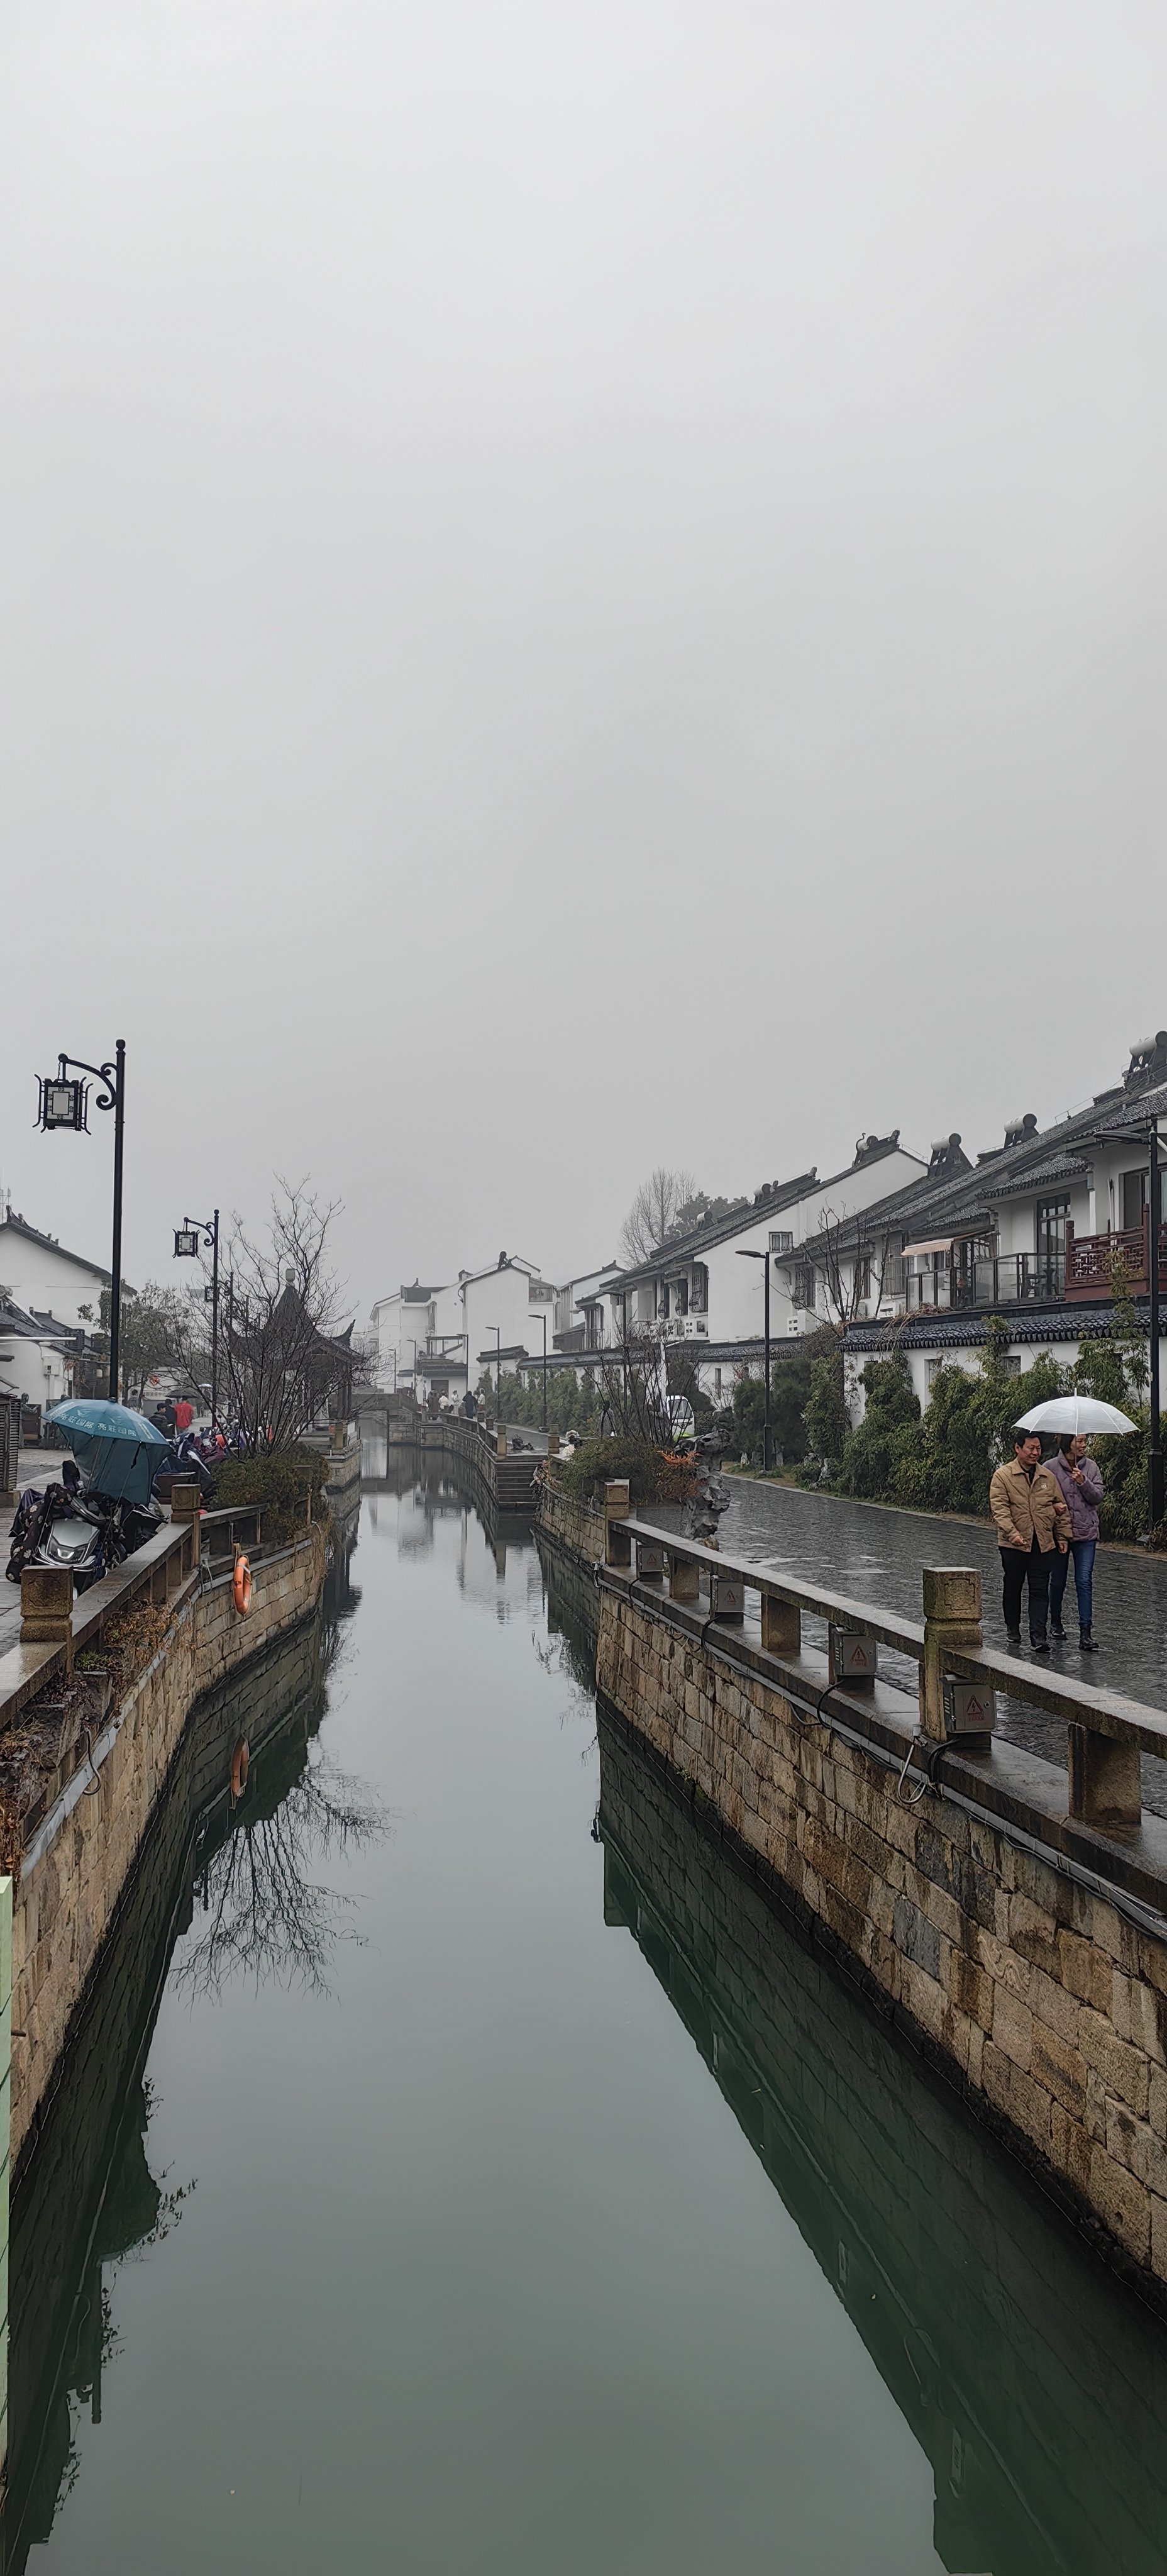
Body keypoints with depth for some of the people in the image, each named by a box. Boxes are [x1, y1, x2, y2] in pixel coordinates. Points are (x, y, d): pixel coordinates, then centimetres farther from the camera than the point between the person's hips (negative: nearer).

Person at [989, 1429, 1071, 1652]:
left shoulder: (1048, 1476, 9)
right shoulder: (1003, 1476, -4)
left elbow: (1061, 1508, 16)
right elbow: (999, 1508, -13)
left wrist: (1063, 1536, 11)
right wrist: (1012, 1533, -25)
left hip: (1044, 1544, 2)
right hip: (1014, 1544, -2)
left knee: (1040, 1591, -2)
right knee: (1012, 1588, 11)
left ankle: (1038, 1636, -3)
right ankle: (1013, 1629, 27)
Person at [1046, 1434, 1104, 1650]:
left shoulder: (1091, 1467, 4)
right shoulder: (1051, 1468, -4)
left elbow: (1098, 1496, -1)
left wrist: (1083, 1483, -17)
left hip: (1086, 1533, 1)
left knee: (1084, 1581, -7)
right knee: (1058, 1580, 11)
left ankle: (1085, 1632, -9)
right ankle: (1056, 1622, 32)